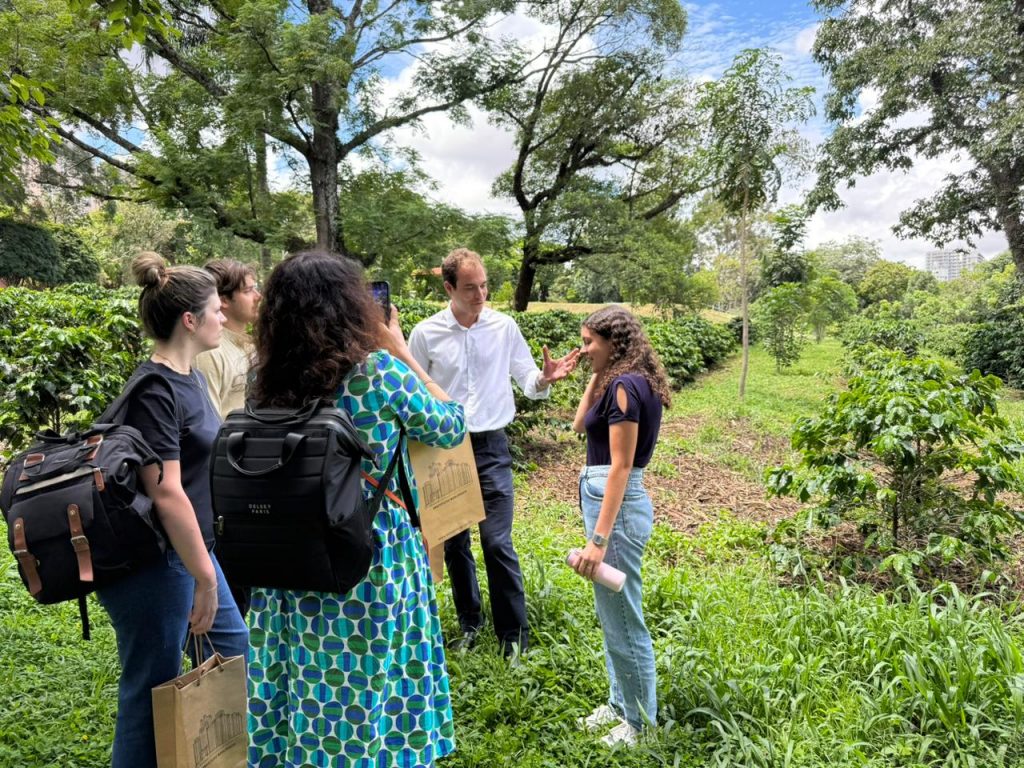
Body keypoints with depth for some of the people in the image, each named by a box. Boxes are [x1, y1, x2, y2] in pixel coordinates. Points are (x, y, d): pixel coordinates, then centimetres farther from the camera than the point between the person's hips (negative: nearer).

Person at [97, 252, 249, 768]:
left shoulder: (189, 377, 7)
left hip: (191, 548, 10)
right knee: (152, 690, 6)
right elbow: (165, 493, -26)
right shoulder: (154, 391, -22)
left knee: (240, 649, 22)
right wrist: (204, 578, -21)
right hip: (153, 562, -10)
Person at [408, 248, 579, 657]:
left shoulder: (504, 327, -2)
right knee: (453, 543, 12)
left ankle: (514, 635, 13)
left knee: (497, 543, -3)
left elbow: (526, 381, 4)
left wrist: (545, 378, -17)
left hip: (491, 446, -1)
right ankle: (469, 624, 31)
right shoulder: (425, 333, -3)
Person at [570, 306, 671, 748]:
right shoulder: (625, 381, 10)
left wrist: (598, 539, -23)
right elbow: (580, 424, 17)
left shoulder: (625, 386, -18)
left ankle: (640, 722, 22)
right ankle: (621, 703, 36)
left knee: (623, 619, 4)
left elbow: (621, 466, -22)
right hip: (607, 500, 10)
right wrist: (596, 377, 10)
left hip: (616, 505, -10)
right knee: (613, 615, 20)